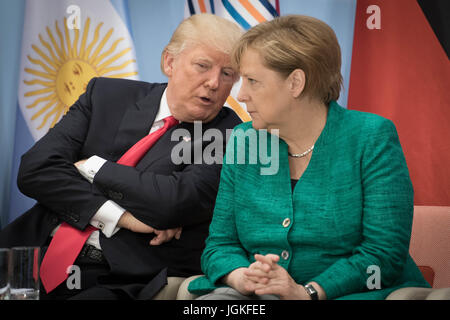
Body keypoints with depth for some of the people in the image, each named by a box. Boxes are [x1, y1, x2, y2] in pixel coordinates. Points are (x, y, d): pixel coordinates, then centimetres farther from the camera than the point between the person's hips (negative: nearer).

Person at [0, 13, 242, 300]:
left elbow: (175, 202, -16)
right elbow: (35, 169, -1)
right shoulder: (106, 94, 10)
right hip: (42, 255, 4)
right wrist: (121, 217, -12)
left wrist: (92, 168, -3)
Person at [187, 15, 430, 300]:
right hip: (257, 298, 3)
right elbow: (220, 243, 10)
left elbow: (385, 253, -9)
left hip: (349, 294, -3)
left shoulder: (372, 138, -3)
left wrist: (307, 292, -20)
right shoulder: (242, 142, 10)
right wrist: (242, 277, -11)